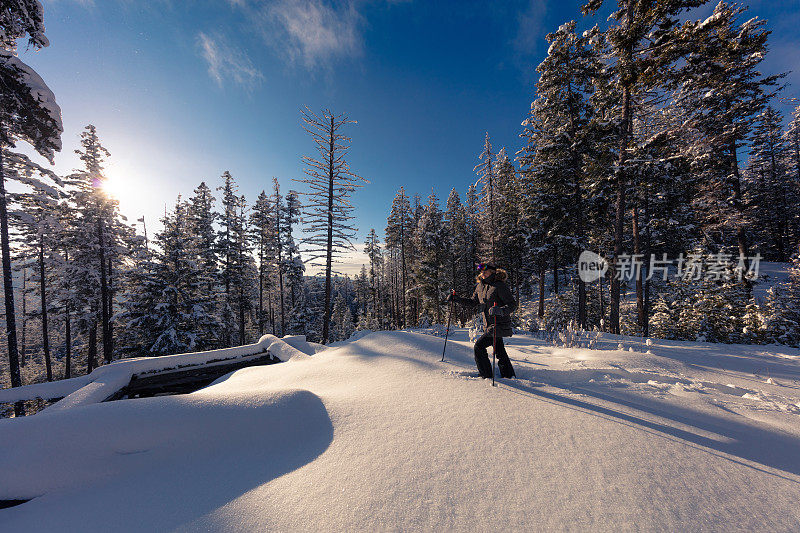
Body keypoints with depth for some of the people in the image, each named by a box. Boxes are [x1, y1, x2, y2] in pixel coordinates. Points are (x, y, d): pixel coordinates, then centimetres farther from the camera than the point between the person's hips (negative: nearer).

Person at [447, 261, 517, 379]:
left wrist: (499, 310, -36)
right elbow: (473, 302, 18)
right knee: (499, 351, 20)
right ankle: (508, 375, 39)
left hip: (500, 324, -8)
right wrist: (456, 299, 9)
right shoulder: (480, 286, 7)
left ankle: (487, 376, 5)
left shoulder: (499, 285, -16)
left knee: (479, 346, -10)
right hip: (490, 325, 8)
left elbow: (513, 305, -18)